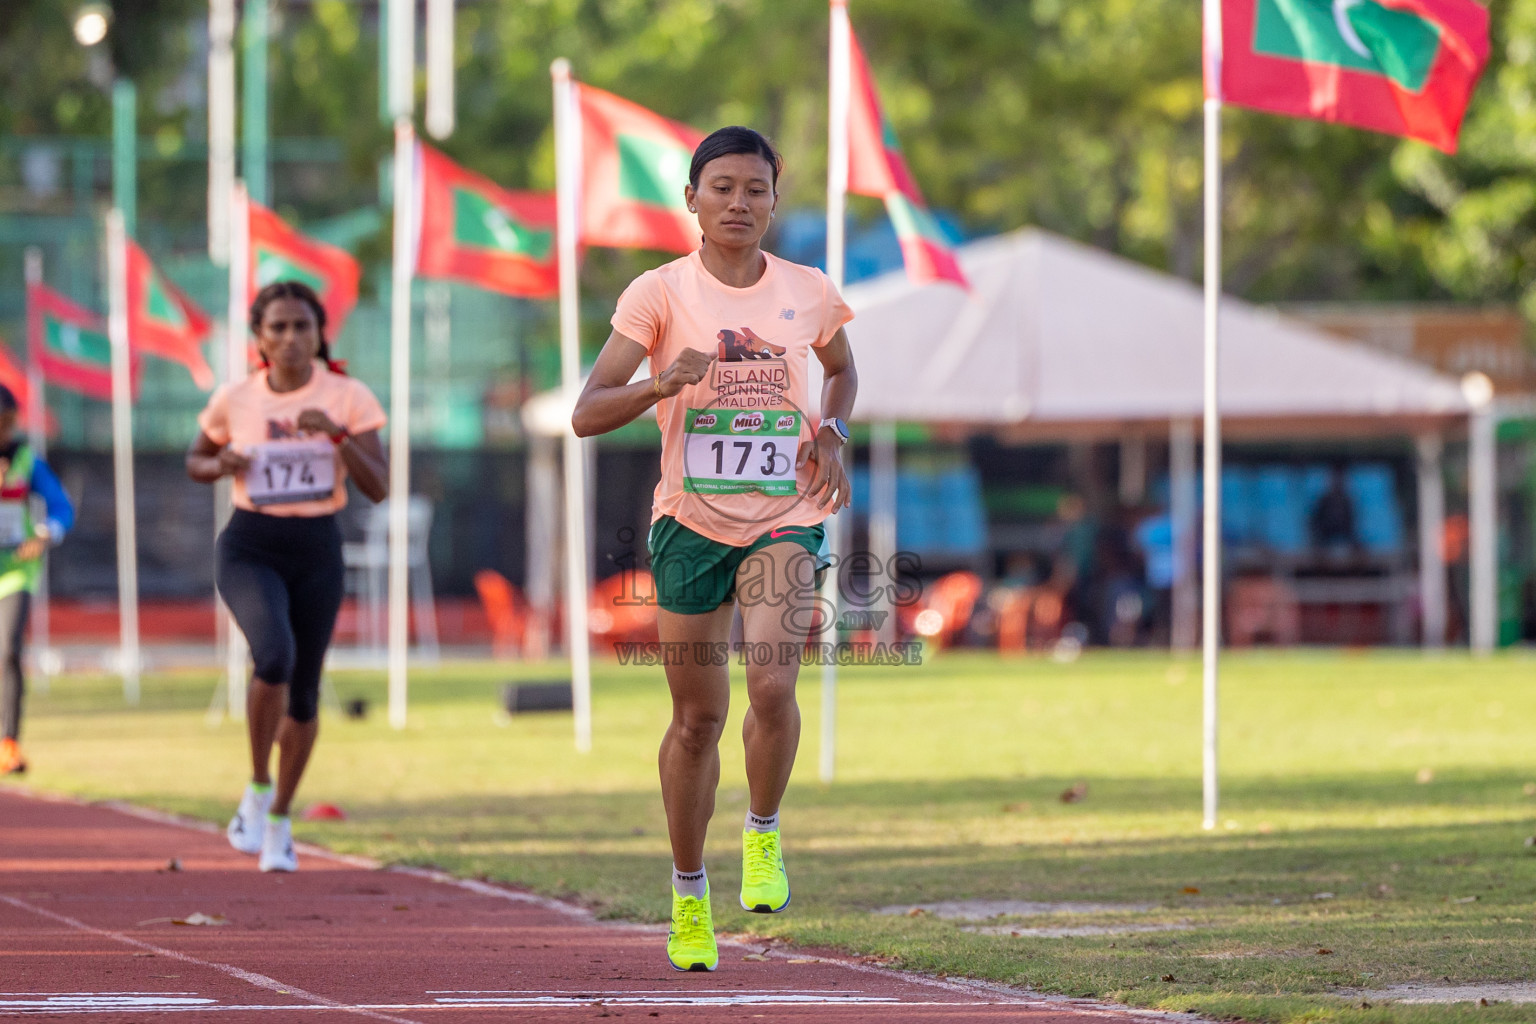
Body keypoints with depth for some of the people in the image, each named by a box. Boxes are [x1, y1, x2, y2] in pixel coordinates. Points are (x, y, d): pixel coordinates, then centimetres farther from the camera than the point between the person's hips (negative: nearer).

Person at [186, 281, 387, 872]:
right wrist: (222, 464, -8)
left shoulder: (349, 399, -4)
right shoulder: (234, 401, -1)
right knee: (275, 656, -28)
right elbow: (195, 462, 15)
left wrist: (338, 435, -23)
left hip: (317, 552, 2)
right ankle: (258, 789, -9)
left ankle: (280, 820, 28)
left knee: (303, 694, 7)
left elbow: (377, 488, -8)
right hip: (249, 549, -1)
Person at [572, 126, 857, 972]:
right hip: (691, 525, 0)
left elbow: (841, 369, 24)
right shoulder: (661, 294, -6)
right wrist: (664, 381, -29)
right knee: (697, 717, 7)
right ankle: (688, 894, 27)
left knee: (772, 685, -23)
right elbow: (587, 414, -12)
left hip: (784, 521, 0)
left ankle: (763, 834, 4)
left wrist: (832, 433, 4)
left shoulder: (810, 295, 1)